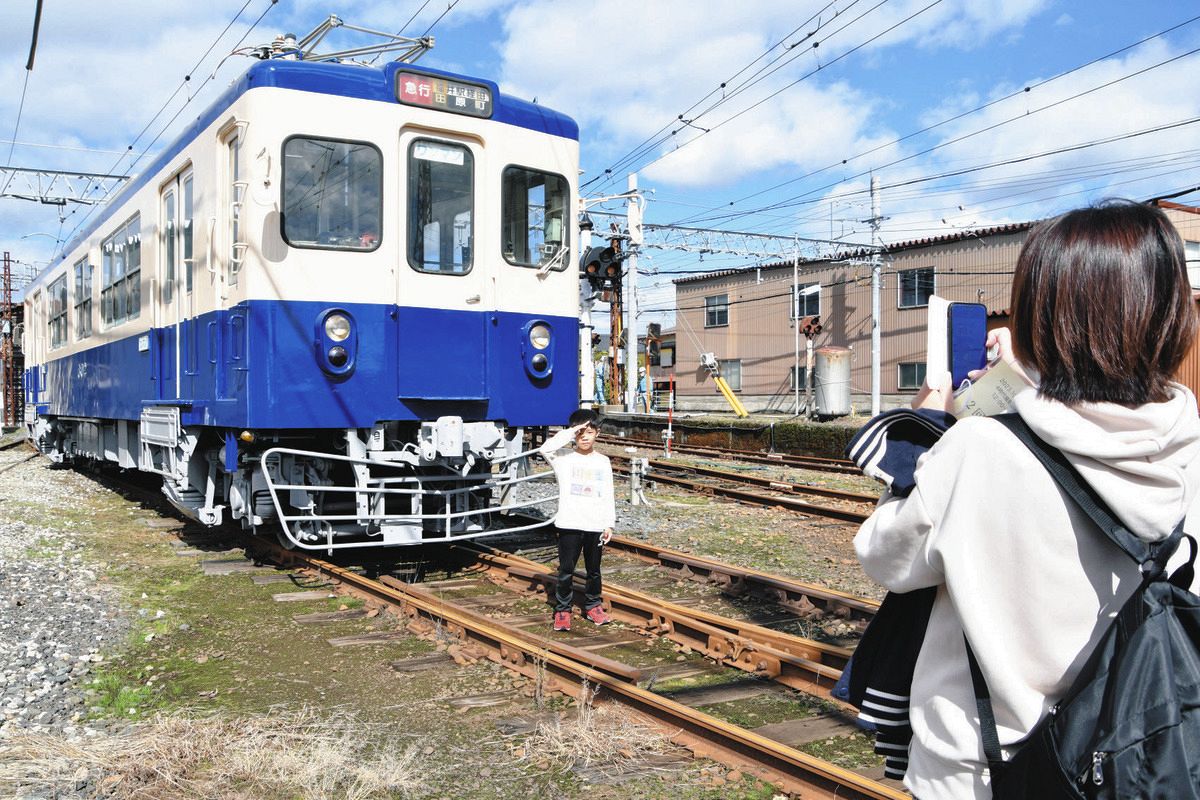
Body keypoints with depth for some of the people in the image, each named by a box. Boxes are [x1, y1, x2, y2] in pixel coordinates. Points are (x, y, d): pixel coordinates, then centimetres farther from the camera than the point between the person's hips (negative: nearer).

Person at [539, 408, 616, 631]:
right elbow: (545, 449, -23)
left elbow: (608, 495, 7)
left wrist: (609, 524, 4)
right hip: (569, 524, -2)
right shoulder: (564, 459, -2)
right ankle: (562, 610, 14)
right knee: (566, 570, 3)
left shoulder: (603, 462, 6)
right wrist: (571, 431, -20)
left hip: (595, 525, 2)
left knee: (594, 570, 14)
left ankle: (593, 606, 29)